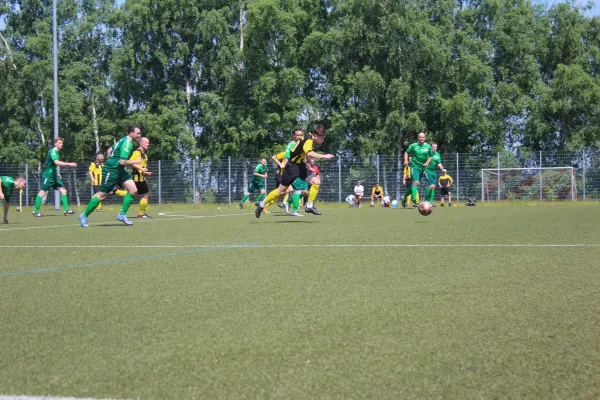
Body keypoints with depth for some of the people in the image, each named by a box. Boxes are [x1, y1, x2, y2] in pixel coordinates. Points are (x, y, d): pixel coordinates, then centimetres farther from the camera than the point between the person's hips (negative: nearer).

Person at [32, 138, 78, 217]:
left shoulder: (57, 152, 14)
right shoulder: (53, 151, -15)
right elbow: (57, 162, -32)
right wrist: (69, 164, -34)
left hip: (54, 176, 9)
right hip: (48, 176, -9)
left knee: (63, 191, 2)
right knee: (42, 192, -5)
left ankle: (66, 210, 0)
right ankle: (36, 211, 1)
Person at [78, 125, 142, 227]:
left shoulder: (125, 140, 10)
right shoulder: (127, 143, -21)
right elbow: (122, 162, -27)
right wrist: (135, 161, -15)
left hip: (119, 170, 10)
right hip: (111, 171, -10)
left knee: (133, 190, -3)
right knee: (102, 195, -1)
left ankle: (122, 214, 3)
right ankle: (84, 216, 13)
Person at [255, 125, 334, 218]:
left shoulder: (310, 139, 4)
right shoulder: (308, 140, -23)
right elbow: (309, 153, -43)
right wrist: (324, 156, -41)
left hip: (300, 166, 8)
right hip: (292, 166, -8)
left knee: (316, 182, -10)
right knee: (281, 191, 0)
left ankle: (310, 206, -3)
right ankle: (262, 204, 17)